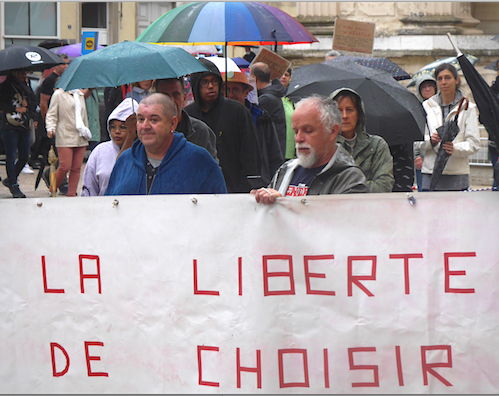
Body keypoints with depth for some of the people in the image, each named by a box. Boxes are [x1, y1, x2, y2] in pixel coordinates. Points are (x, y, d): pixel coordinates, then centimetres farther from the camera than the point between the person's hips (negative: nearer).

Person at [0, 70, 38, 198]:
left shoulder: (26, 87, 14)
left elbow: (34, 103, 13)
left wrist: (27, 104, -7)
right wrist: (16, 108, -15)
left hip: (24, 127, 6)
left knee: (24, 157, 7)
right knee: (11, 157, -4)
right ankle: (14, 187, 2)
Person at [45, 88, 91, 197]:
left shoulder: (80, 94, 17)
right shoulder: (58, 94, 1)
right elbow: (51, 114, -2)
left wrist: (86, 132, 26)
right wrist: (50, 128, -18)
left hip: (80, 138, 5)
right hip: (65, 138, -5)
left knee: (76, 168, 0)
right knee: (65, 166, -13)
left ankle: (72, 195, 6)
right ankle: (52, 191, 7)